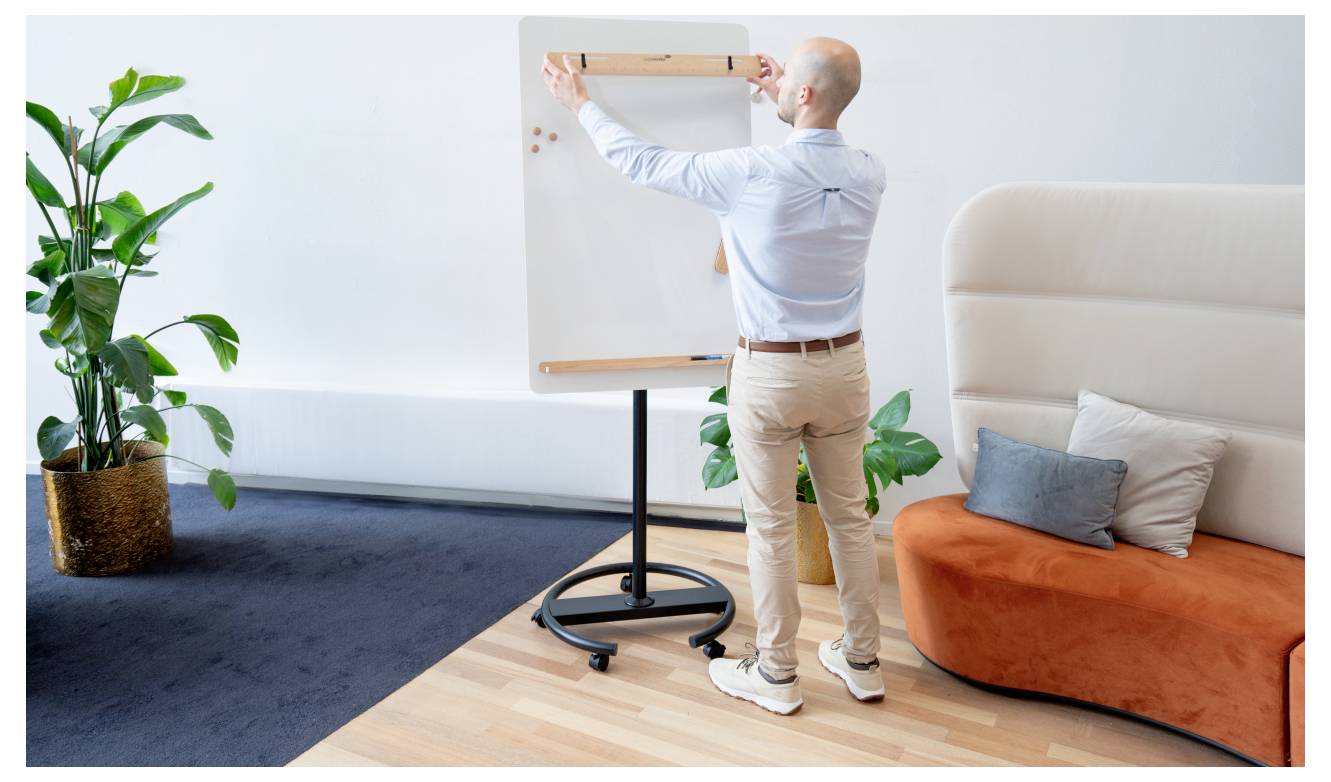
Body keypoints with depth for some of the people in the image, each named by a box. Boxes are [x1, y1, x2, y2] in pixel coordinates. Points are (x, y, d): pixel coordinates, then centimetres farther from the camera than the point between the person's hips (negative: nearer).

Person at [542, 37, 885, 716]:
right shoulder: (869, 174, -3)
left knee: (771, 526, 7)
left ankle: (775, 674, 19)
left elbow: (643, 163, -4)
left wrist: (581, 104, 10)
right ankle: (860, 661, 27)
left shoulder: (753, 172, -18)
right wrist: (788, 97, 28)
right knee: (850, 518, 14)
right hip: (843, 366, 5)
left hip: (769, 373, -5)